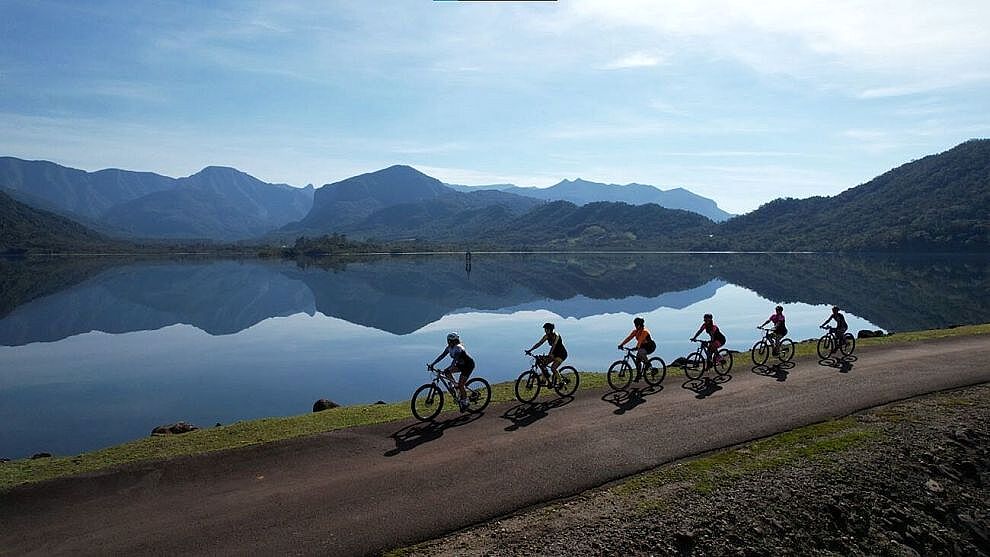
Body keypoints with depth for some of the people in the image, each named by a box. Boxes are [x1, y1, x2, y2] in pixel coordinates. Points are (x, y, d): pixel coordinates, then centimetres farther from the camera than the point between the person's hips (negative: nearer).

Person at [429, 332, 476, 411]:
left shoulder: (458, 348, -28)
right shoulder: (449, 347, -4)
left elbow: (455, 359, -40)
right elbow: (442, 355, -6)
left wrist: (449, 368, -51)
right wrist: (432, 364, -14)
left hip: (469, 365, -8)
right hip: (461, 364, 8)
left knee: (460, 385, -12)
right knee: (447, 372, -11)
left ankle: (465, 402, 4)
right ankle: (456, 385, 7)